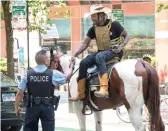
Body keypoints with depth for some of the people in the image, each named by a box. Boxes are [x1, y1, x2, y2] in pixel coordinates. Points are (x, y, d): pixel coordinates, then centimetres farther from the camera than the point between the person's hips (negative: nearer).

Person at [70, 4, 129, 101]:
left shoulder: (114, 25, -11)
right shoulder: (93, 29, 4)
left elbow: (126, 36, -3)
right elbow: (85, 44, 6)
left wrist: (121, 47, -21)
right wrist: (75, 55, -5)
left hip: (114, 52, -6)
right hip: (101, 52, 7)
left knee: (99, 57, -37)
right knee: (83, 63, -14)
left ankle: (104, 89, -49)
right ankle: (81, 94, -9)